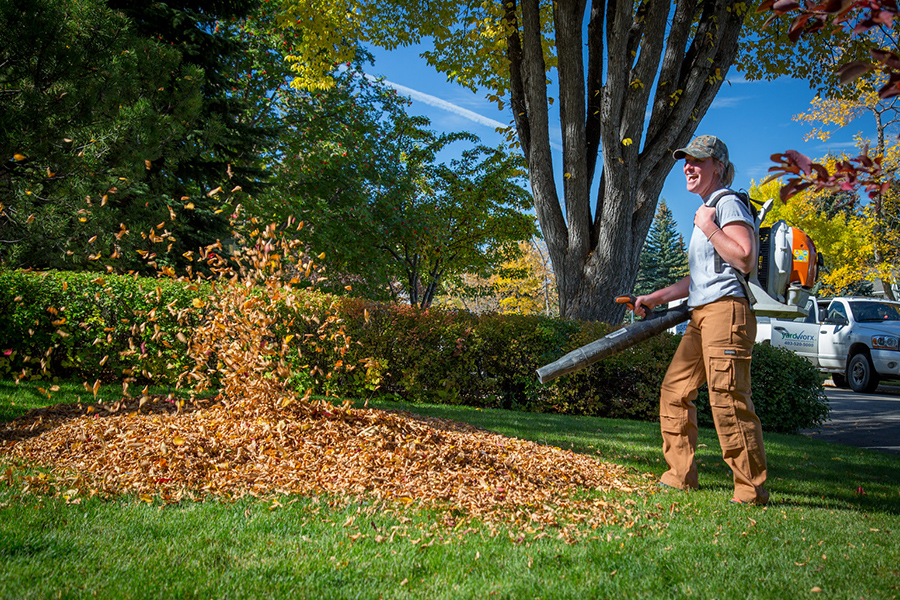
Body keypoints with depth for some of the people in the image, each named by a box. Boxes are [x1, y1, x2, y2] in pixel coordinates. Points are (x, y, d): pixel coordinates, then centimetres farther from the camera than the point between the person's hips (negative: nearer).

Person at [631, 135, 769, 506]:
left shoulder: (729, 203, -4)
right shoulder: (706, 210, 25)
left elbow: (745, 259, -17)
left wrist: (709, 228, -11)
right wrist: (656, 298, 26)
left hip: (726, 311, -10)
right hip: (702, 315, 10)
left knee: (728, 398, -12)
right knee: (674, 390, 9)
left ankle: (751, 490, -6)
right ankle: (680, 478, 16)